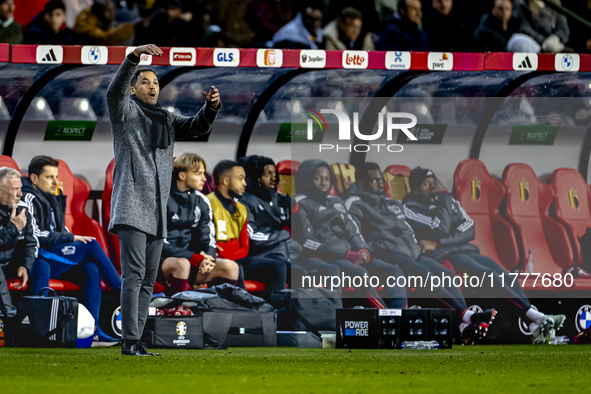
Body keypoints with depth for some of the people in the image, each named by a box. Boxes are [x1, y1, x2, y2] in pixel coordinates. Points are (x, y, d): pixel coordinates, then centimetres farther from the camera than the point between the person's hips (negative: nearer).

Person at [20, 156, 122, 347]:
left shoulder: (53, 198, 20)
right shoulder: (29, 198, -8)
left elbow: (61, 230, 27)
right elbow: (34, 235, -18)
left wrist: (70, 238, 4)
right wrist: (71, 238, -13)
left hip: (55, 258, 8)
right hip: (36, 258, -8)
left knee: (91, 270, -17)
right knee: (92, 245, -16)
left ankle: (93, 331, -21)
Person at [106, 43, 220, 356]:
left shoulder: (167, 120, 21)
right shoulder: (125, 112, 3)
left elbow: (198, 126, 11)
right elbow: (115, 91, -17)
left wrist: (212, 106, -11)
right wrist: (134, 57, -32)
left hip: (156, 212, 7)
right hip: (131, 207, -7)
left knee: (148, 280, 7)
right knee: (134, 273, -16)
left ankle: (134, 342, 10)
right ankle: (130, 341, -20)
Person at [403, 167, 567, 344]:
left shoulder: (447, 200, 18)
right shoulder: (411, 208, 1)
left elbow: (469, 230, 6)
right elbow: (440, 230, -13)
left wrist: (439, 243, -7)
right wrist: (443, 203, -3)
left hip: (466, 250, 6)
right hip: (442, 257, -6)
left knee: (507, 278, -19)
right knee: (491, 276, -28)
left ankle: (536, 329, -33)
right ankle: (536, 317, -37)